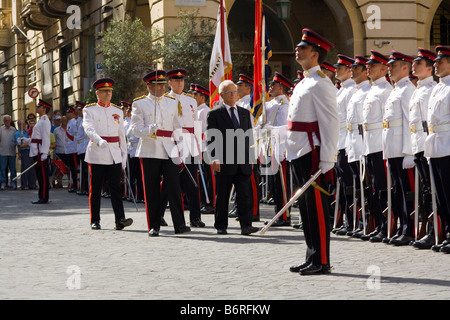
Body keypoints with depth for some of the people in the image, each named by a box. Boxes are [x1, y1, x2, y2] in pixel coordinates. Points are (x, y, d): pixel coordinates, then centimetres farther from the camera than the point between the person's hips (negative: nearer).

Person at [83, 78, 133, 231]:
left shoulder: (117, 111, 13)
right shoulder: (89, 110, 0)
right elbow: (88, 128, -18)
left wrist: (124, 156, 12)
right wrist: (99, 140, -36)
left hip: (114, 155, 3)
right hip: (97, 154, -3)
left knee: (116, 188, -5)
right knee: (95, 189, 2)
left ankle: (120, 219, -13)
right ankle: (95, 221, 9)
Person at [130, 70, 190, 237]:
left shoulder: (172, 102, 14)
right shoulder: (139, 104, 4)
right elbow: (135, 128, -3)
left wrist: (179, 148, 8)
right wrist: (149, 131, -23)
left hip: (169, 151, 2)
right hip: (149, 152, -2)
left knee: (174, 187, -7)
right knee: (152, 191, 1)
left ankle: (179, 225, -9)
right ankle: (154, 227, 8)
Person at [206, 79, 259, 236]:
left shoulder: (245, 113, 16)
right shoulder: (214, 114, 0)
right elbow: (211, 139, -5)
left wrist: (251, 158, 12)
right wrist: (214, 158, -16)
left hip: (243, 163, 3)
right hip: (224, 163, -3)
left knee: (245, 195, -4)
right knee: (222, 197, 4)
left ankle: (246, 225, -5)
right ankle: (221, 226, 13)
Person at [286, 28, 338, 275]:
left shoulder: (320, 83, -12)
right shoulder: (304, 83, 18)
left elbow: (330, 123, -17)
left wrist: (326, 161, -21)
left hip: (313, 154, -10)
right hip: (298, 154, 10)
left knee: (316, 208, -6)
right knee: (306, 207, 12)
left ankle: (322, 262, -3)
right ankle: (312, 258, 19)